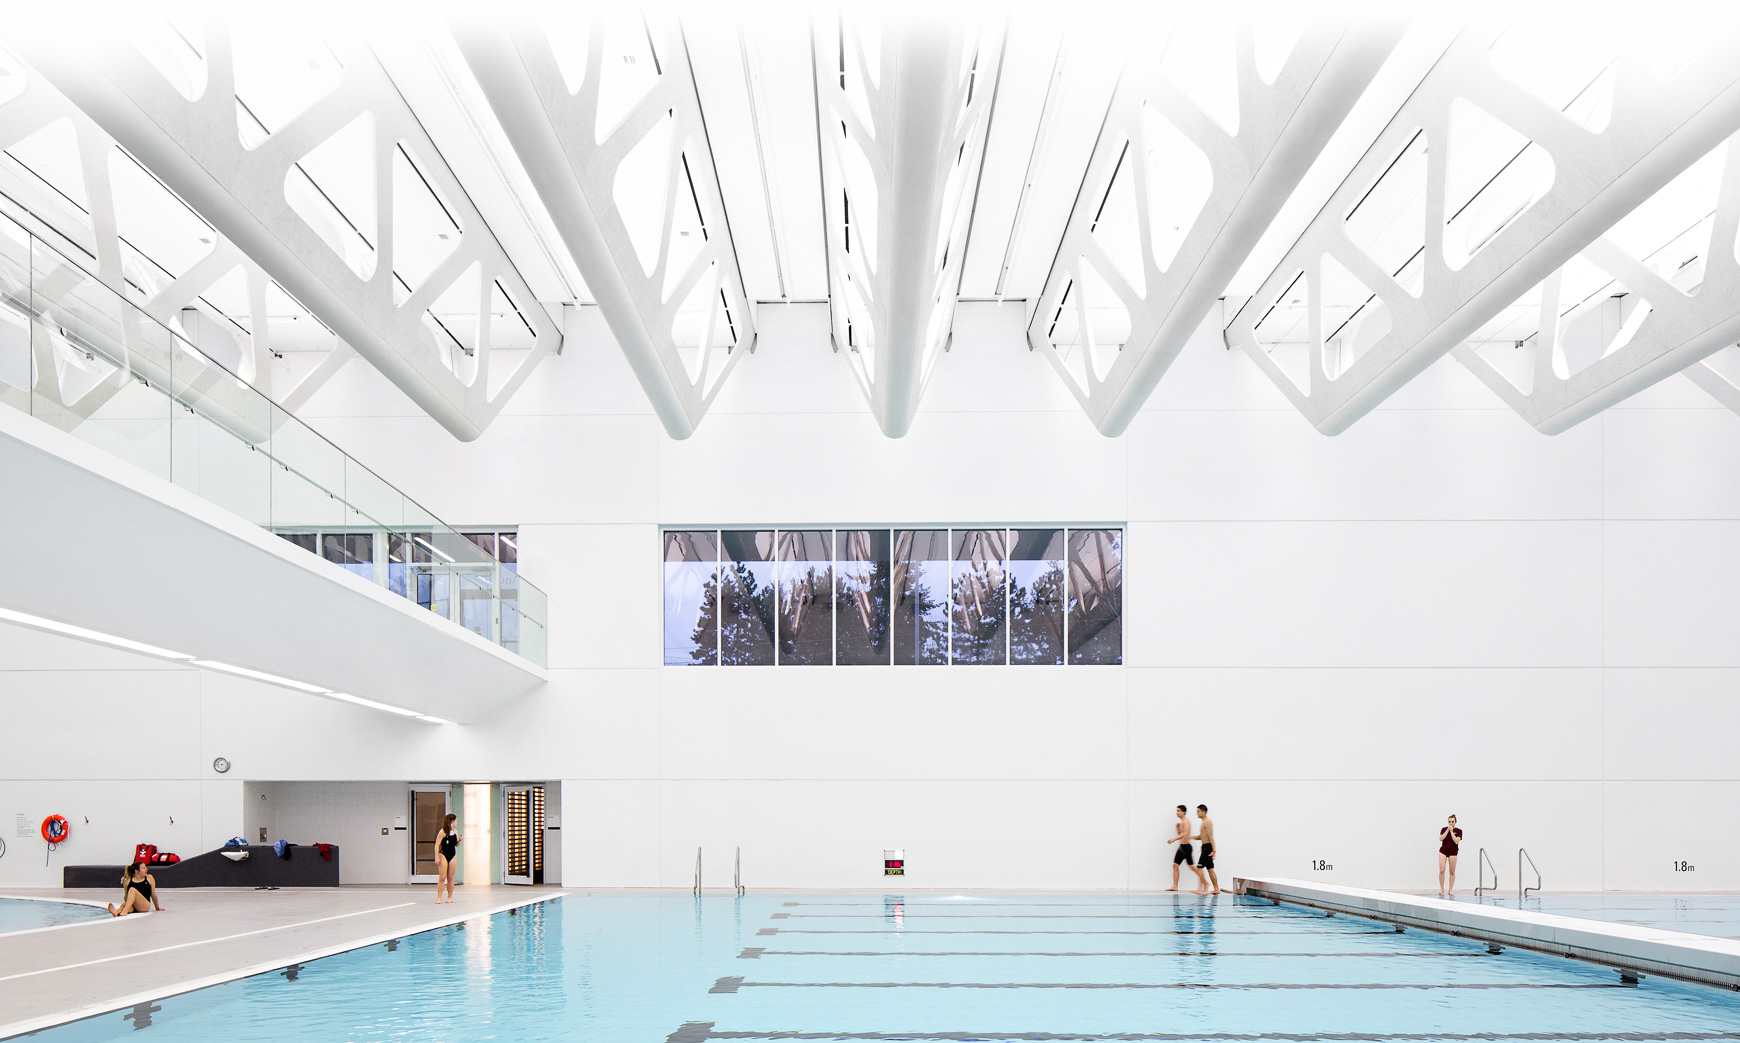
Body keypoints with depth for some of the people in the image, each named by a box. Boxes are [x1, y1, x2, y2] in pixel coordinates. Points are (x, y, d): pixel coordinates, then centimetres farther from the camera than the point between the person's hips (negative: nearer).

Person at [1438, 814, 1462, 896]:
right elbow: (1441, 838, -8)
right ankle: (1442, 889, 2)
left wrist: (1451, 831, -12)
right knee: (1441, 870, -8)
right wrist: (1447, 830, -10)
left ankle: (1450, 890, 10)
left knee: (1452, 872, 3)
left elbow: (1456, 841, -13)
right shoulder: (1444, 829, 6)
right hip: (1443, 851, 1)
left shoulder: (1458, 831, 1)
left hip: (1452, 852, -1)